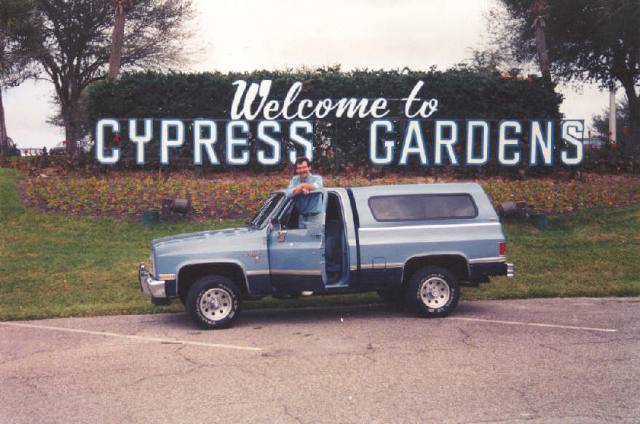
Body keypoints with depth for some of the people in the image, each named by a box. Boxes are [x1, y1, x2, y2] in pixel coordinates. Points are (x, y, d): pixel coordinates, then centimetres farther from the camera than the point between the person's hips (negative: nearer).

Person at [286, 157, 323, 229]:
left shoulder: (317, 178, -3)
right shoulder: (294, 180, 9)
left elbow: (317, 186, -28)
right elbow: (288, 193, -8)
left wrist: (302, 185, -20)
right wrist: (302, 189, -22)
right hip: (302, 218, 5)